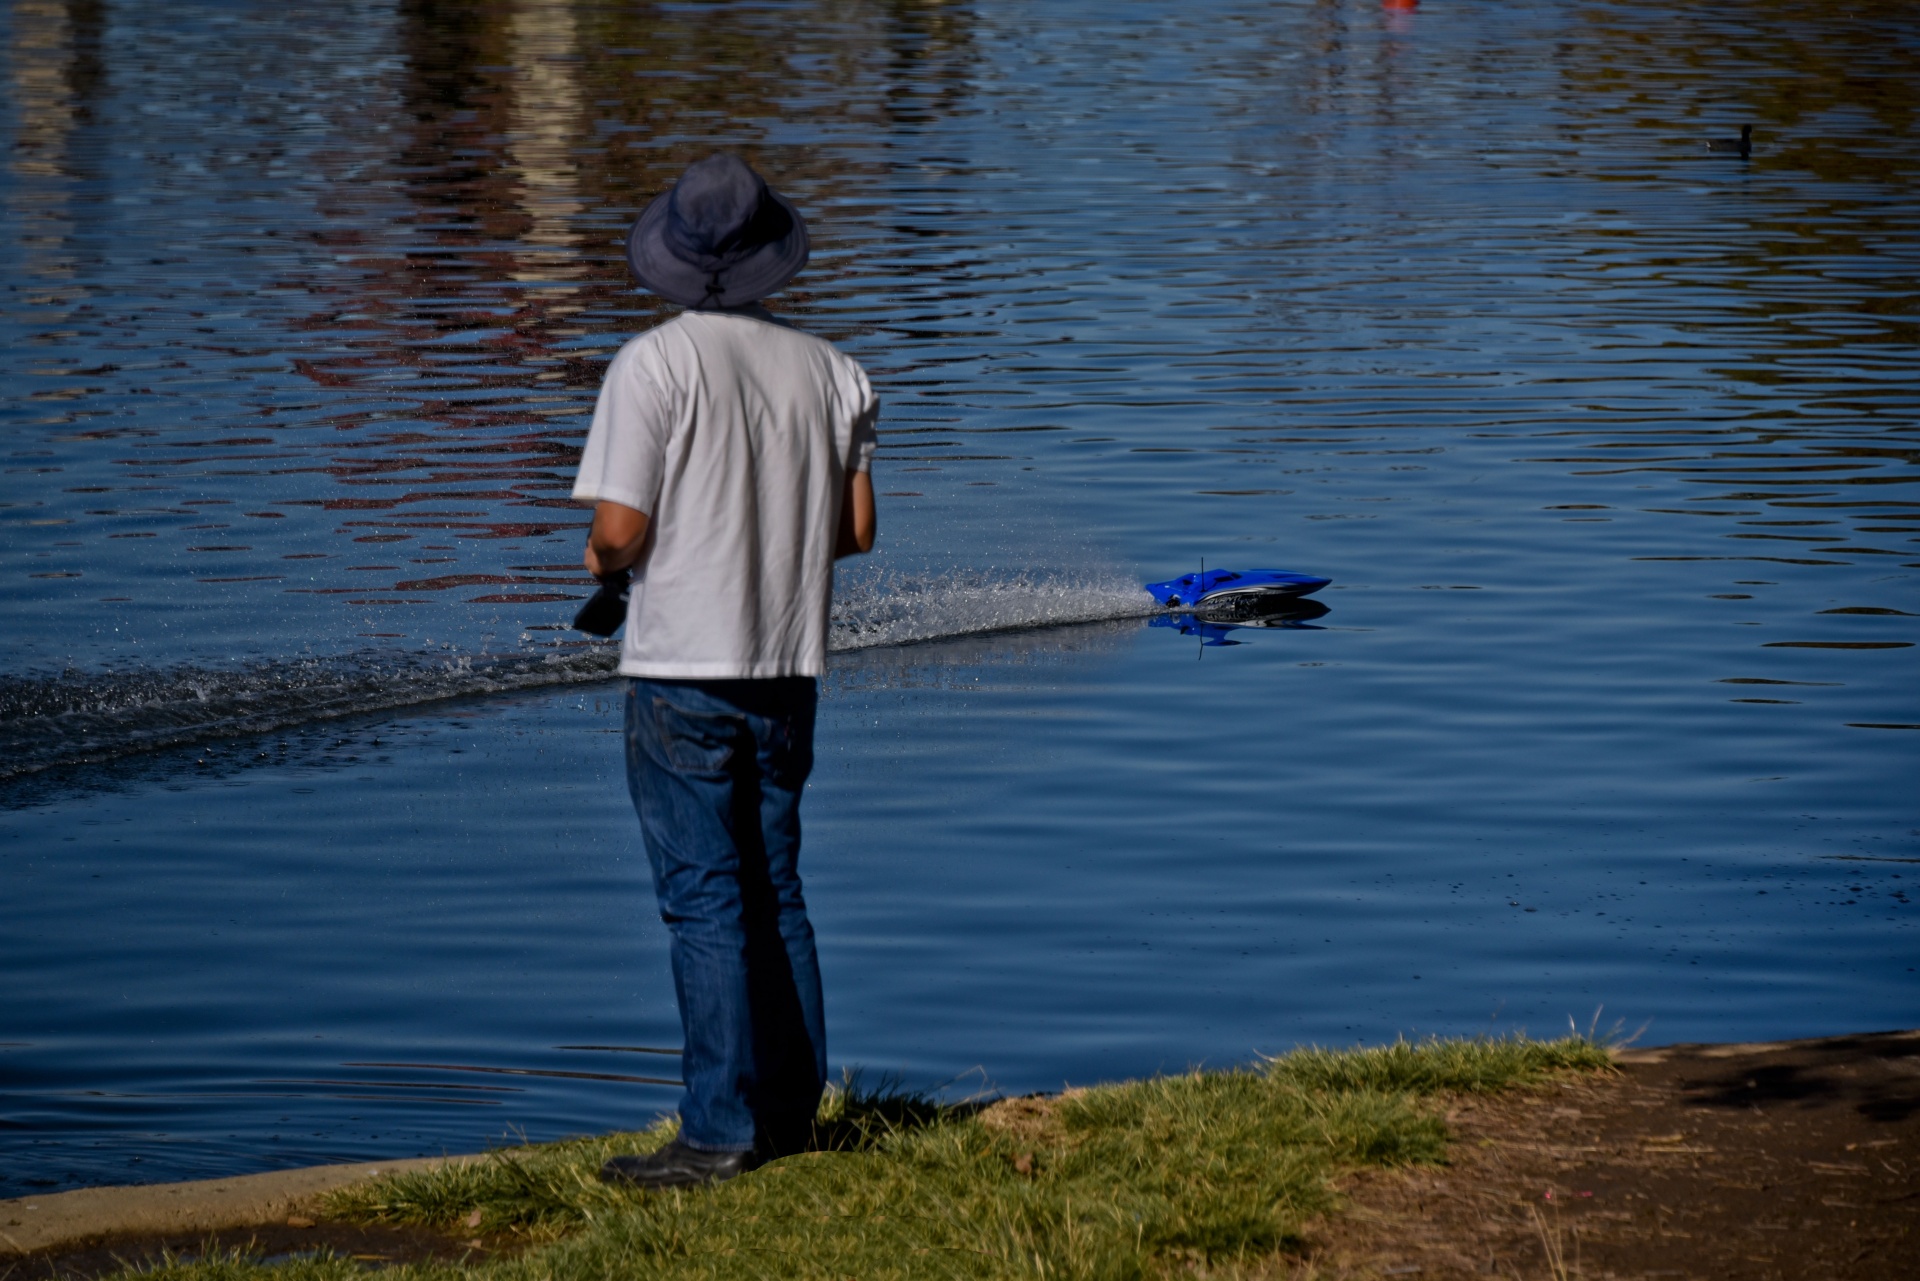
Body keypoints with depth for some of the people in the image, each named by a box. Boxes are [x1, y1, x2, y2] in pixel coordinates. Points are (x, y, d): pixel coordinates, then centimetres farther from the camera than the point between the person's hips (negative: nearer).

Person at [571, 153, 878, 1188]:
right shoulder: (830, 371, 4)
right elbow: (856, 528, 7)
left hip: (684, 671, -5)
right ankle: (790, 1112, 18)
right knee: (775, 896, 15)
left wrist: (601, 559, 7)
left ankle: (720, 1132, -7)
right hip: (789, 671, 5)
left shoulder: (654, 365, -12)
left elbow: (620, 530, -15)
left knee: (705, 902, -5)